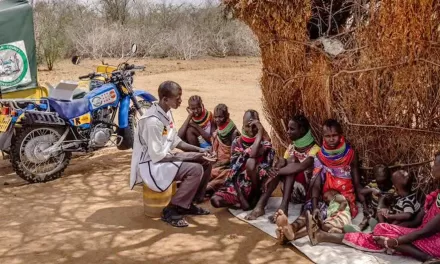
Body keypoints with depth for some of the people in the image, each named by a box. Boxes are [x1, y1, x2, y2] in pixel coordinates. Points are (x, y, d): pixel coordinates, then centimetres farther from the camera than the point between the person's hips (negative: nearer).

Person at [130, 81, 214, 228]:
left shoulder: (166, 112, 3)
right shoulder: (153, 121, -26)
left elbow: (174, 140, 13)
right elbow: (157, 155, -24)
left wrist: (197, 149, 1)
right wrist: (186, 156, -19)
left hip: (164, 157, 9)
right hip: (151, 165, -9)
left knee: (205, 163, 2)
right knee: (195, 170, -24)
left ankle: (189, 203, 14)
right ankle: (171, 210, -13)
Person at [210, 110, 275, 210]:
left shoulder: (264, 141, -2)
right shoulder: (237, 142, 1)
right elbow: (234, 168, -10)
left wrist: (260, 133, -24)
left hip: (257, 183, -2)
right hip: (239, 182, 2)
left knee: (251, 161, -34)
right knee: (215, 200, -23)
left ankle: (256, 195, -12)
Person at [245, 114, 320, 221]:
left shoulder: (314, 149, -11)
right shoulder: (291, 147, 11)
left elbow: (300, 167, -30)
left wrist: (276, 172, -31)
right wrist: (281, 163, -23)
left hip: (306, 191, -5)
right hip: (290, 192, 5)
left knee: (292, 160, -25)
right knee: (282, 164, -21)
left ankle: (283, 206, -39)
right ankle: (261, 203, -33)